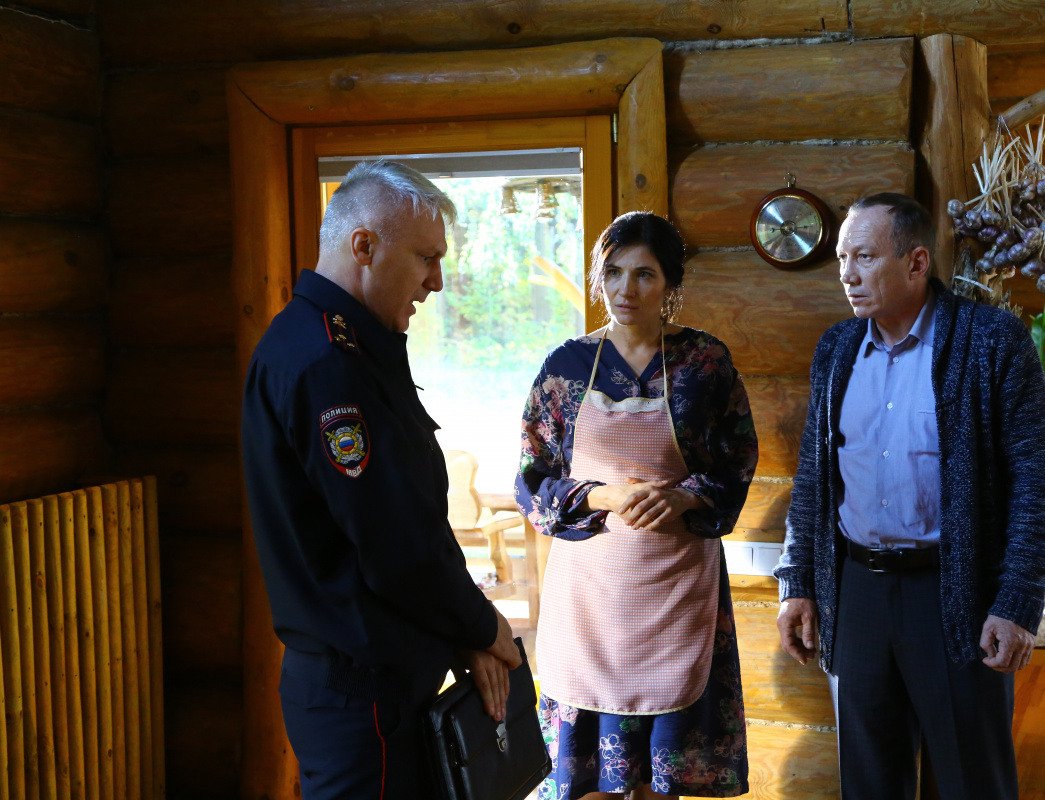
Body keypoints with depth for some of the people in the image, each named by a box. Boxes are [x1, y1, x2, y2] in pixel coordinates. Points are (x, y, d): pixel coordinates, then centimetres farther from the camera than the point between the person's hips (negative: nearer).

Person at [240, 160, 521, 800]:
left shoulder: (358, 349, 12)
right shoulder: (323, 362, -22)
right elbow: (397, 545, -24)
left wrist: (471, 632, 5)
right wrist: (481, 628, -7)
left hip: (389, 675, 10)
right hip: (361, 692, -10)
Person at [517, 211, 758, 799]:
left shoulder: (707, 361, -1)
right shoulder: (568, 364, 0)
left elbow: (738, 468, 5)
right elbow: (532, 483, 2)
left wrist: (683, 497, -15)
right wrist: (602, 497, -16)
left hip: (678, 579, 0)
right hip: (591, 579, 0)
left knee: (667, 752, 8)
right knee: (588, 751, 6)